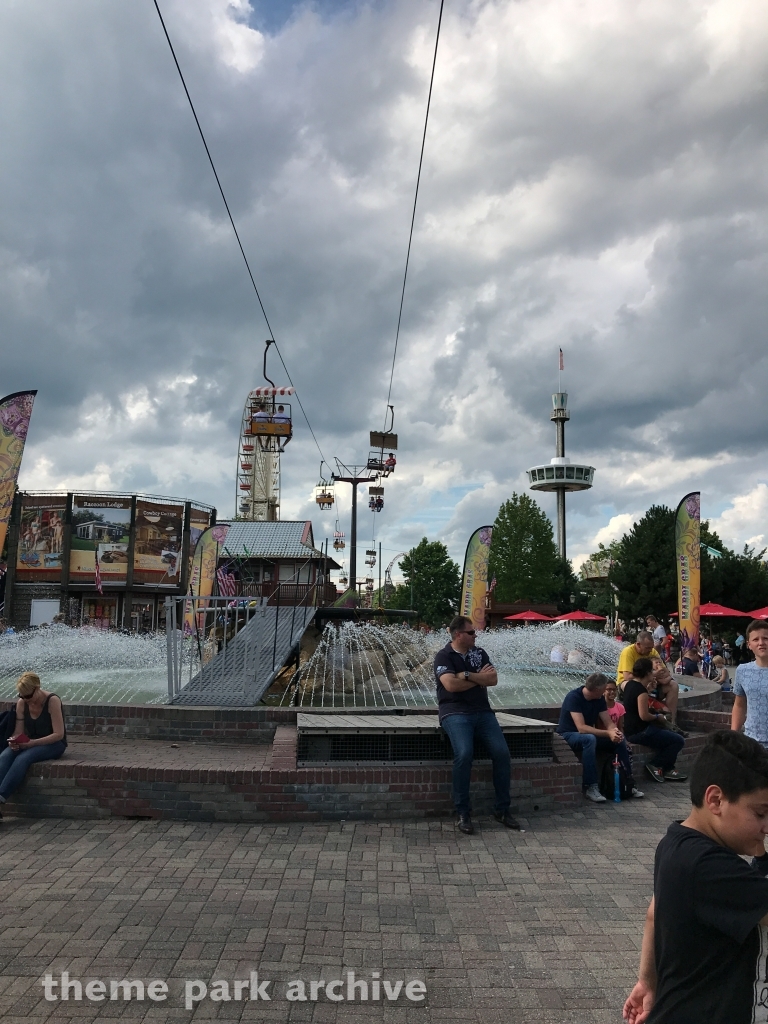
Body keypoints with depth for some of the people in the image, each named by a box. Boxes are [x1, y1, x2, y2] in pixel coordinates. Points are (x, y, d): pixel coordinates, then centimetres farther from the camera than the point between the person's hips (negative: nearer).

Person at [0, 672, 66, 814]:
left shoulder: (52, 701, -16)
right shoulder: (21, 703, 1)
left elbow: (59, 734, -19)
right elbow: (18, 731, 4)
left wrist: (33, 742, -27)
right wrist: (14, 741, -19)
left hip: (53, 744, -5)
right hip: (29, 744, 5)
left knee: (22, 758, -33)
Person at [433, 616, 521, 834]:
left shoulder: (480, 653, 13)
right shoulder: (443, 656, -2)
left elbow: (493, 679, 1)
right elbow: (451, 684, -17)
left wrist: (467, 675, -11)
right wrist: (479, 678, -5)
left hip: (482, 711, 5)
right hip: (455, 712, -5)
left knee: (502, 752, -14)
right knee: (464, 753, -29)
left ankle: (502, 809, 2)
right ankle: (463, 812, -14)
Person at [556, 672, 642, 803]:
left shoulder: (599, 698, -1)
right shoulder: (573, 697, -24)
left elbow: (608, 723, -3)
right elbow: (581, 728, -31)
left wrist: (615, 731, -27)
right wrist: (608, 733, -36)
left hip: (590, 735, 7)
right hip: (568, 736, -7)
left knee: (619, 740, -12)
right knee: (589, 739, -38)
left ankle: (628, 784, -5)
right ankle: (590, 788, -35)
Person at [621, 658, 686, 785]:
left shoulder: (629, 684, 6)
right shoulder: (641, 690, -21)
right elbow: (644, 716, -25)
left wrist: (648, 688, 14)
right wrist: (657, 717, -6)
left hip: (630, 730, 10)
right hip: (640, 732, -10)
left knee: (669, 735, 27)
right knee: (678, 740, -5)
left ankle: (667, 769, 20)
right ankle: (655, 765, 2)